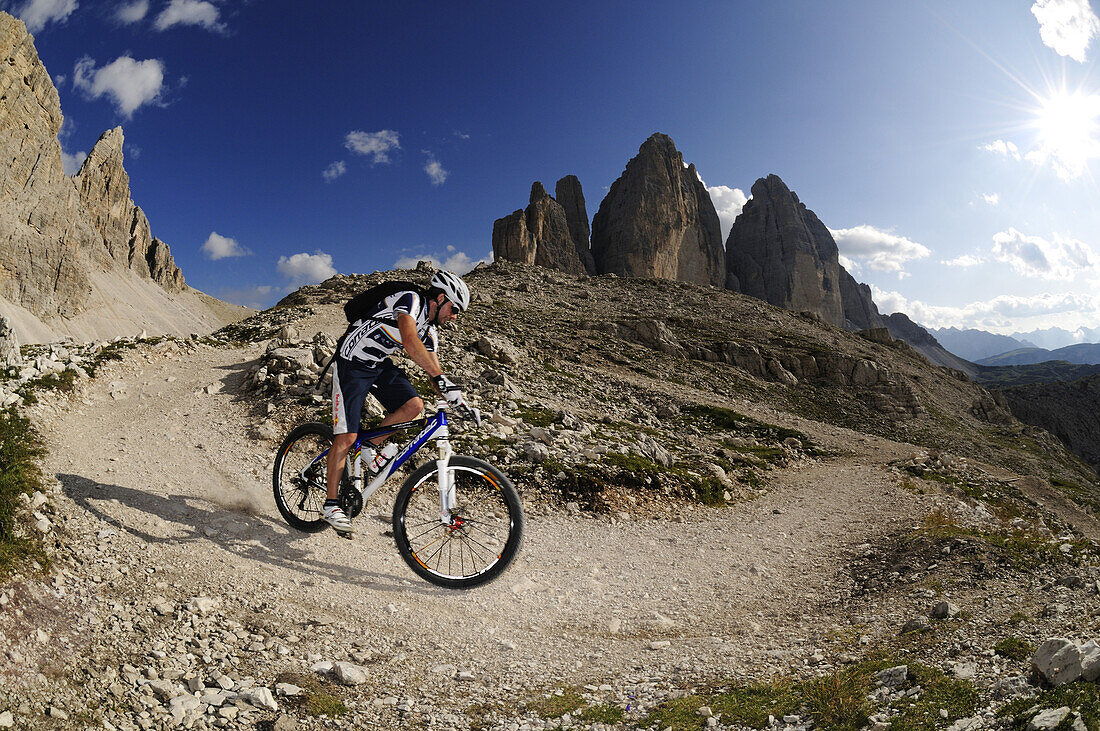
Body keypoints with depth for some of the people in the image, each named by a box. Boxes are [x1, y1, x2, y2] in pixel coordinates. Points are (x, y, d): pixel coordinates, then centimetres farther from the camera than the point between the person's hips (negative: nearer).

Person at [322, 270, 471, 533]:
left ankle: (373, 446, 9)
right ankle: (330, 504, 3)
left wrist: (459, 402, -5)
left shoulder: (430, 331, 5)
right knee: (348, 437, -10)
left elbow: (433, 369, 7)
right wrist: (441, 378, -43)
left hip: (380, 365, 8)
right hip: (352, 363, -8)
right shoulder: (411, 299, -20)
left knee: (414, 405, -16)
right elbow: (410, 341, -38)